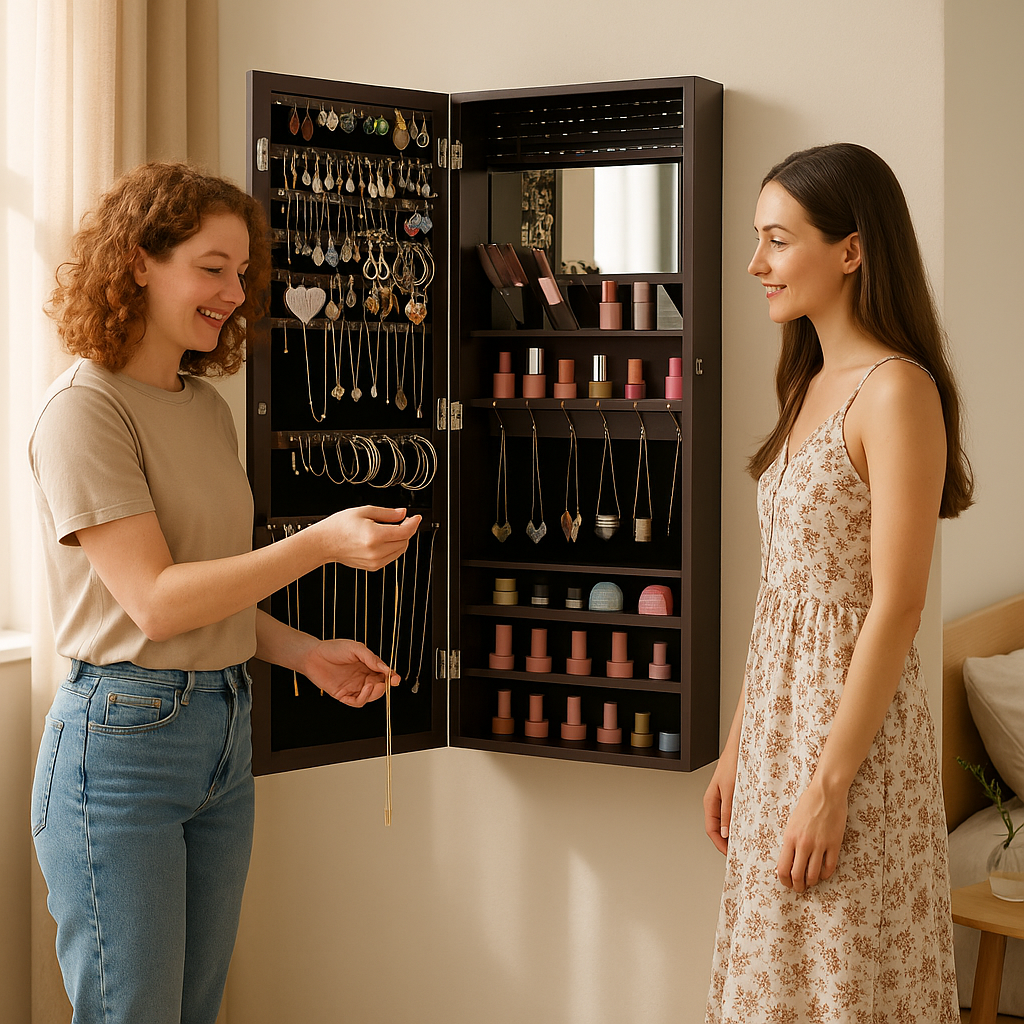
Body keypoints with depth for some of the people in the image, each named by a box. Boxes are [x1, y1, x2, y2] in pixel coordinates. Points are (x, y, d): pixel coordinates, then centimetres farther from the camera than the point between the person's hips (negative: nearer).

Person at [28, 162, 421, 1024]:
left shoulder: (208, 406, 12)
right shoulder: (85, 410, -12)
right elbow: (155, 600, -19)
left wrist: (308, 653, 2)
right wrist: (322, 543, -24)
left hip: (224, 733, 8)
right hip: (123, 738, -7)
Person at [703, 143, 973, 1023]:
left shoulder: (896, 390, -15)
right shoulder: (813, 386, 12)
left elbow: (897, 605, -20)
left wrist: (830, 785, -20)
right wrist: (736, 748, 14)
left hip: (852, 728, -8)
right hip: (778, 723, 9)